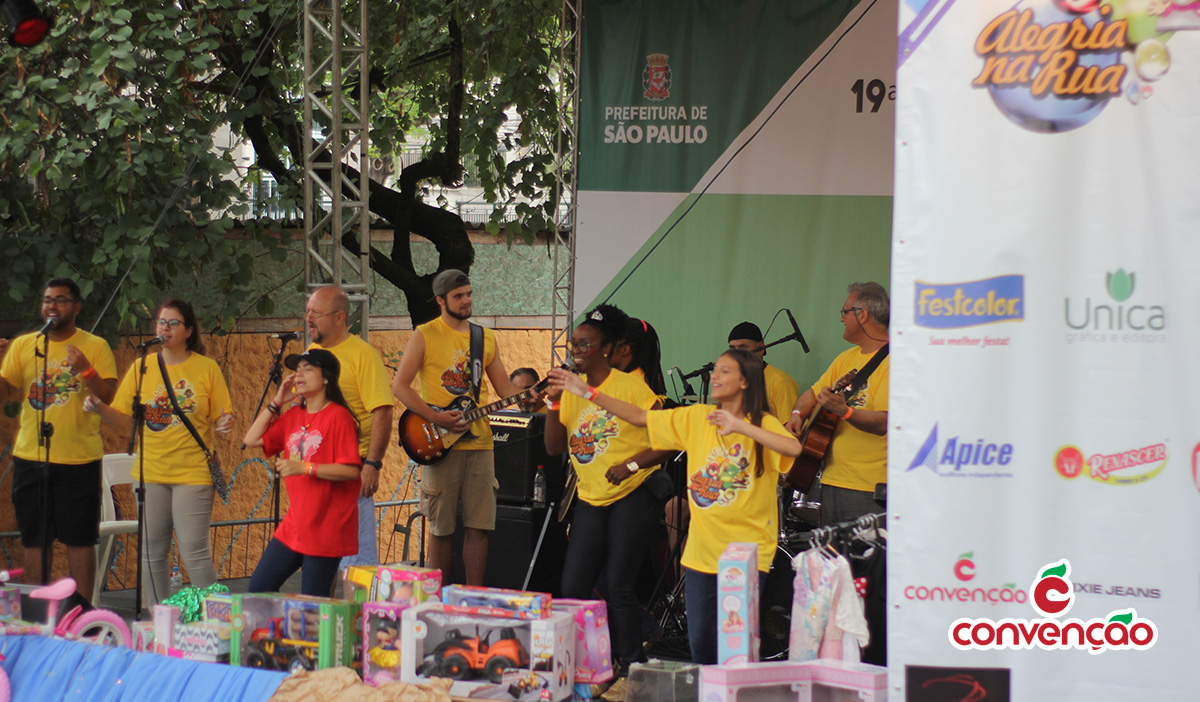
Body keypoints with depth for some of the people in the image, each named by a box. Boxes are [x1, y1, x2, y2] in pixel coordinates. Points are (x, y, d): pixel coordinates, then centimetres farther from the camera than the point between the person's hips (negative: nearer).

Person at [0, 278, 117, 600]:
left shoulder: (95, 347, 1)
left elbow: (109, 396, -7)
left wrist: (86, 370, -23)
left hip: (79, 459, -3)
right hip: (30, 457, 3)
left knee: (80, 540, -2)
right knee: (34, 540, 7)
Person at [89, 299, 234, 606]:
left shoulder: (207, 368, 1)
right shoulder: (141, 367, 7)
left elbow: (220, 418, 4)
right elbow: (125, 420, 6)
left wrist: (224, 424, -19)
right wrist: (99, 407, -13)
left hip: (193, 474, -3)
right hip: (151, 473, 3)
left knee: (194, 551, -9)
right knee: (153, 552, 7)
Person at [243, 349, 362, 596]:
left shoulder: (338, 417, -12)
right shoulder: (293, 416, 12)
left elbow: (351, 471, -19)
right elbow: (252, 439, 12)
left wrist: (304, 468, -24)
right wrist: (277, 402, 6)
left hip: (325, 527, -8)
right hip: (294, 525, 8)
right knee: (258, 588, 10)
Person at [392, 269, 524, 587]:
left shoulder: (486, 338, 14)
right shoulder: (425, 336, 0)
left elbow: (504, 387, 13)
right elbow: (400, 387, -5)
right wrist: (435, 418, -16)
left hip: (479, 441, 4)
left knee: (479, 525, 1)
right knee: (441, 527, 1)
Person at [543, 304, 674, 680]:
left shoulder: (630, 386, -8)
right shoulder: (570, 390, 9)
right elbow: (554, 448, 4)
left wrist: (631, 465, -20)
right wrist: (553, 403, -7)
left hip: (634, 495, -6)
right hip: (591, 500, 6)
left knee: (619, 586, -8)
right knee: (573, 588, 3)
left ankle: (632, 665, 5)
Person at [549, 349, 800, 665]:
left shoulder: (763, 424, -7)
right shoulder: (696, 418, 6)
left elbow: (793, 448, -28)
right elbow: (639, 417, 6)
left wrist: (741, 427, -34)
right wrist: (588, 393, 0)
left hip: (747, 552, -4)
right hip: (702, 551, 4)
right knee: (700, 639, 5)